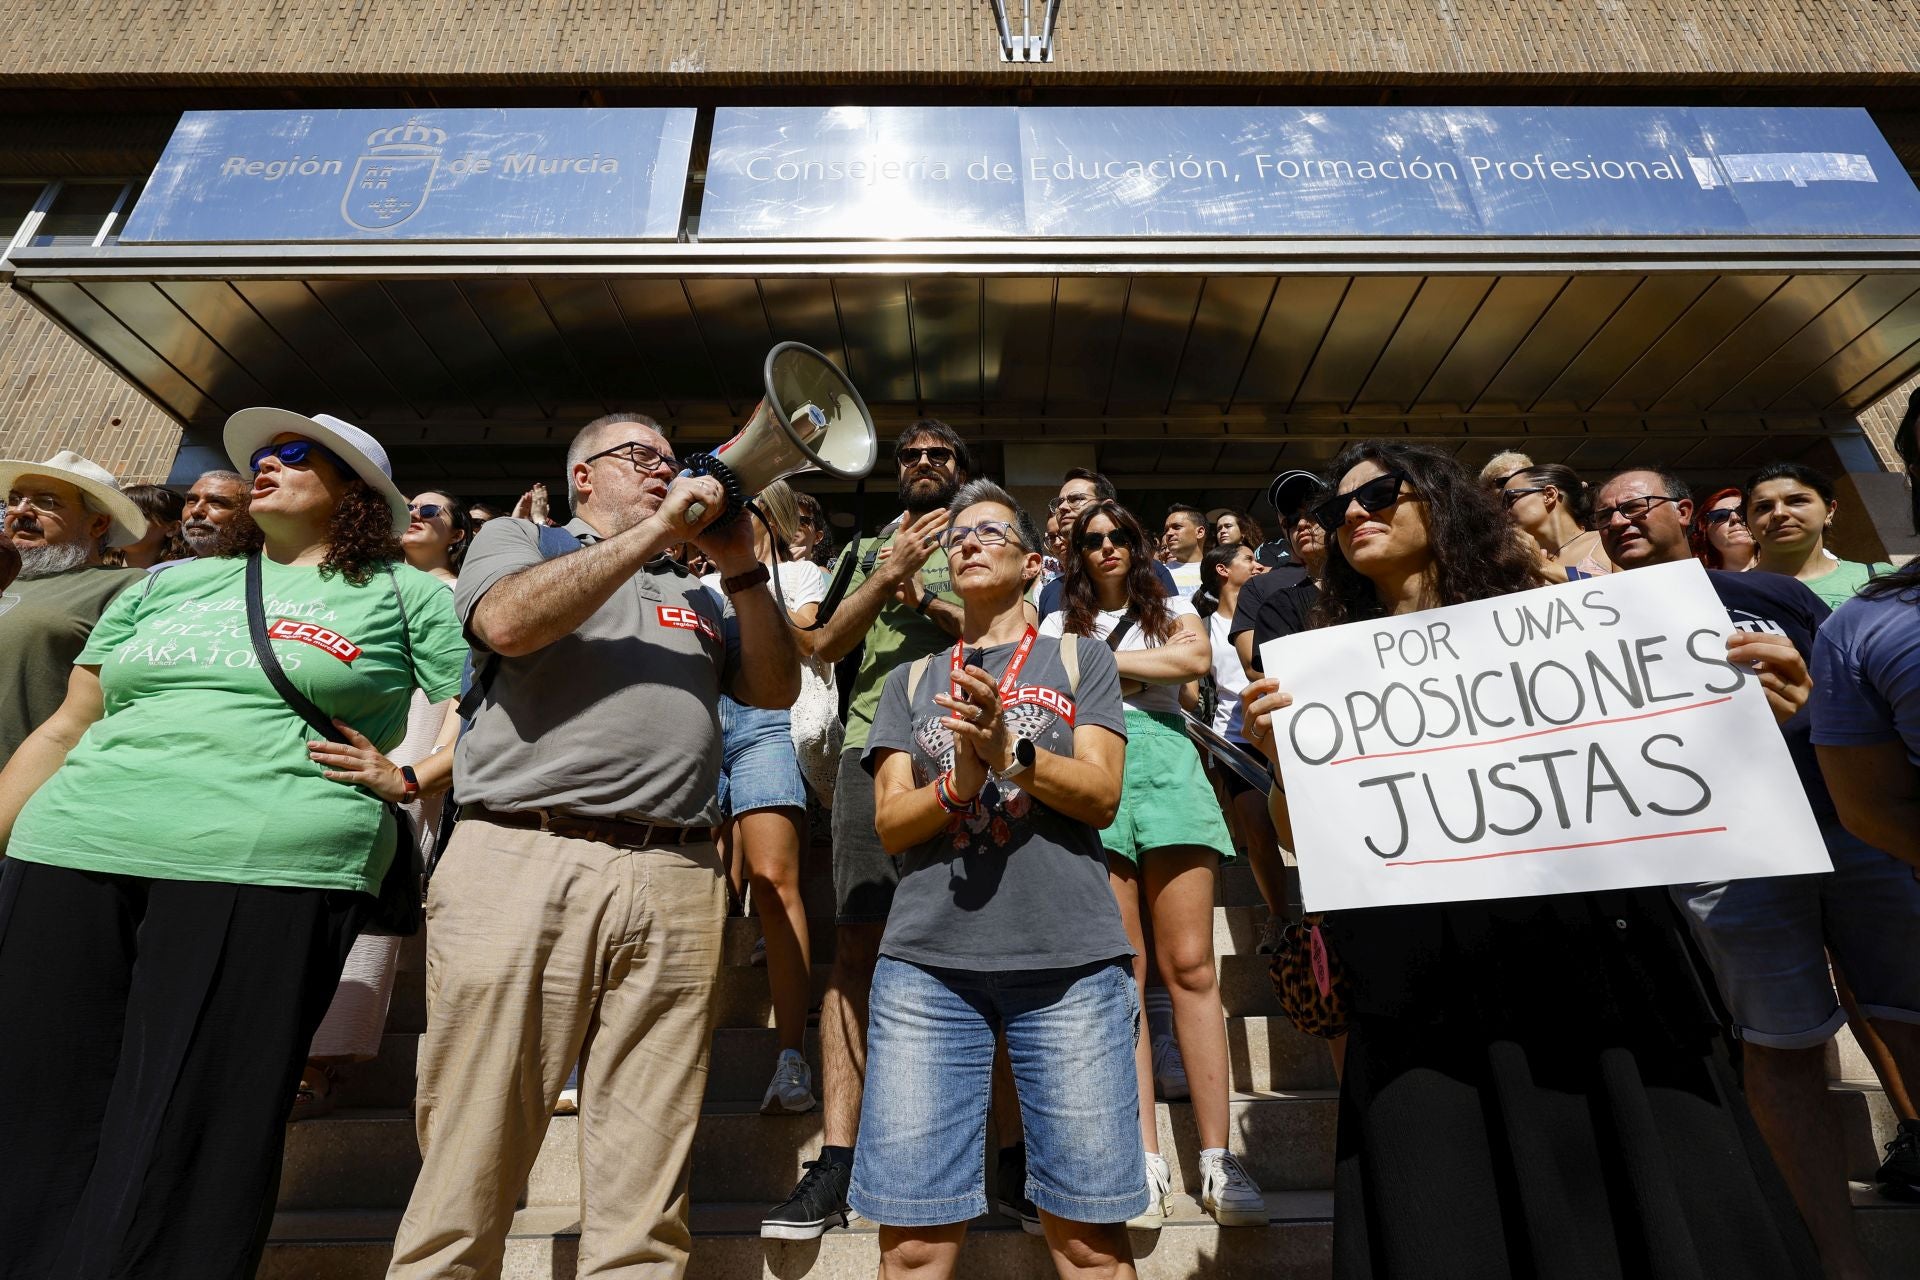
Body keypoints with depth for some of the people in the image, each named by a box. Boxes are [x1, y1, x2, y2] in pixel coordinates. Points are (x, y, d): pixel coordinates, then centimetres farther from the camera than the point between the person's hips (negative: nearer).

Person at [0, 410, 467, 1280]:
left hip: (270, 870, -4)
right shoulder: (167, 584, 21)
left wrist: (408, 778, -9)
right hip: (71, 852, 5)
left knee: (188, 1149, 0)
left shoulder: (402, 595, 8)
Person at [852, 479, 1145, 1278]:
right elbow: (890, 823, 6)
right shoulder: (911, 682, 15)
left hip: (1070, 961, -1)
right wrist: (960, 783, -14)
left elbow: (1101, 794, -1)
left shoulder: (1080, 660, 11)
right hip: (926, 961, 2)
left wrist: (1010, 749, -18)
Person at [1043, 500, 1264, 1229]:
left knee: (1190, 965, -7)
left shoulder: (1171, 610, 21)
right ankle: (1146, 1161, 1)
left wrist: (1101, 661, 2)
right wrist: (1143, 671, 0)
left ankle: (1217, 1159, -1)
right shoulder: (1060, 626, 22)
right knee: (1119, 971, -4)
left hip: (1162, 762, 0)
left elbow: (1197, 659, -1)